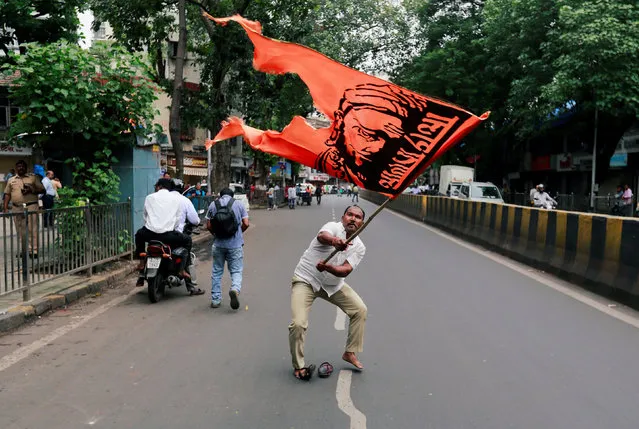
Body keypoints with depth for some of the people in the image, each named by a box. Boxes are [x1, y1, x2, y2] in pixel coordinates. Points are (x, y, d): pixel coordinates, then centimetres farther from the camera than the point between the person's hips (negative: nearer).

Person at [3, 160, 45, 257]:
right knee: (20, 231, 8)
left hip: (31, 207, -3)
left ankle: (33, 250, -7)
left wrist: (31, 190, -13)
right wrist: (5, 208, 6)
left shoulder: (33, 177, 7)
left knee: (32, 229, -8)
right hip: (16, 208, 3)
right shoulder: (11, 180, 15)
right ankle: (23, 250, 17)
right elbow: (7, 194, 14)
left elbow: (42, 190, 4)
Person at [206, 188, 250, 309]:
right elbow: (246, 223, -2)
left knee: (217, 272, 13)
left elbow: (208, 225, 2)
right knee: (236, 271, 5)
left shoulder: (213, 205, 5)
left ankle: (215, 299, 15)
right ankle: (235, 289, -24)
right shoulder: (239, 205, 3)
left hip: (218, 243, 1)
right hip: (235, 244, -1)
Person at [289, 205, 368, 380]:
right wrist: (333, 240, -68)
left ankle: (350, 353, 19)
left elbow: (345, 270, -18)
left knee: (360, 310, 2)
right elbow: (322, 236, -44)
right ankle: (298, 366, 5)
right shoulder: (333, 227, -19)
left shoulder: (359, 247, -5)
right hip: (306, 280, -5)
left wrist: (327, 267, -39)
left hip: (333, 284, 6)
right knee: (298, 324, -17)